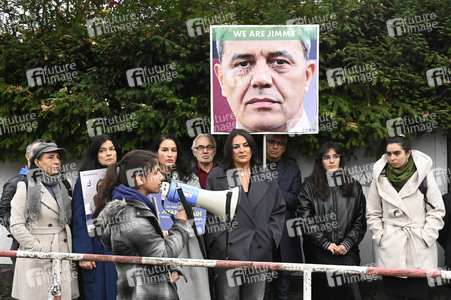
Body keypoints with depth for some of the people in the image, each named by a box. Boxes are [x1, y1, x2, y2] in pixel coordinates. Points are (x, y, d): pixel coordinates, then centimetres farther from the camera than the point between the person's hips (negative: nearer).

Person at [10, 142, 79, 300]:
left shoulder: (62, 188, 15)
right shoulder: (26, 188, -3)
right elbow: (17, 226, -9)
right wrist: (40, 250, -14)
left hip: (62, 257, 5)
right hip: (37, 261, -5)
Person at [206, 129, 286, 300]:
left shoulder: (266, 178, 11)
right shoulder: (216, 177, 4)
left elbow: (279, 210, 14)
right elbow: (208, 212, 2)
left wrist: (271, 237, 3)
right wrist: (218, 240, -7)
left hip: (259, 252, 3)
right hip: (227, 252, -2)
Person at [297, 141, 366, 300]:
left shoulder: (354, 187, 13)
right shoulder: (309, 187, 5)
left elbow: (360, 221, 9)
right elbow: (305, 221, -3)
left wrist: (347, 243, -5)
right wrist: (326, 243, -9)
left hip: (347, 251, 1)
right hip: (319, 252, -1)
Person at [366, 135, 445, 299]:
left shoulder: (423, 174, 0)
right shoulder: (380, 177, 4)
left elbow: (437, 210, 2)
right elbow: (373, 213, 11)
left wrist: (425, 237, -4)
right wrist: (380, 237, 2)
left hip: (419, 249, -1)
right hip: (390, 250, 1)